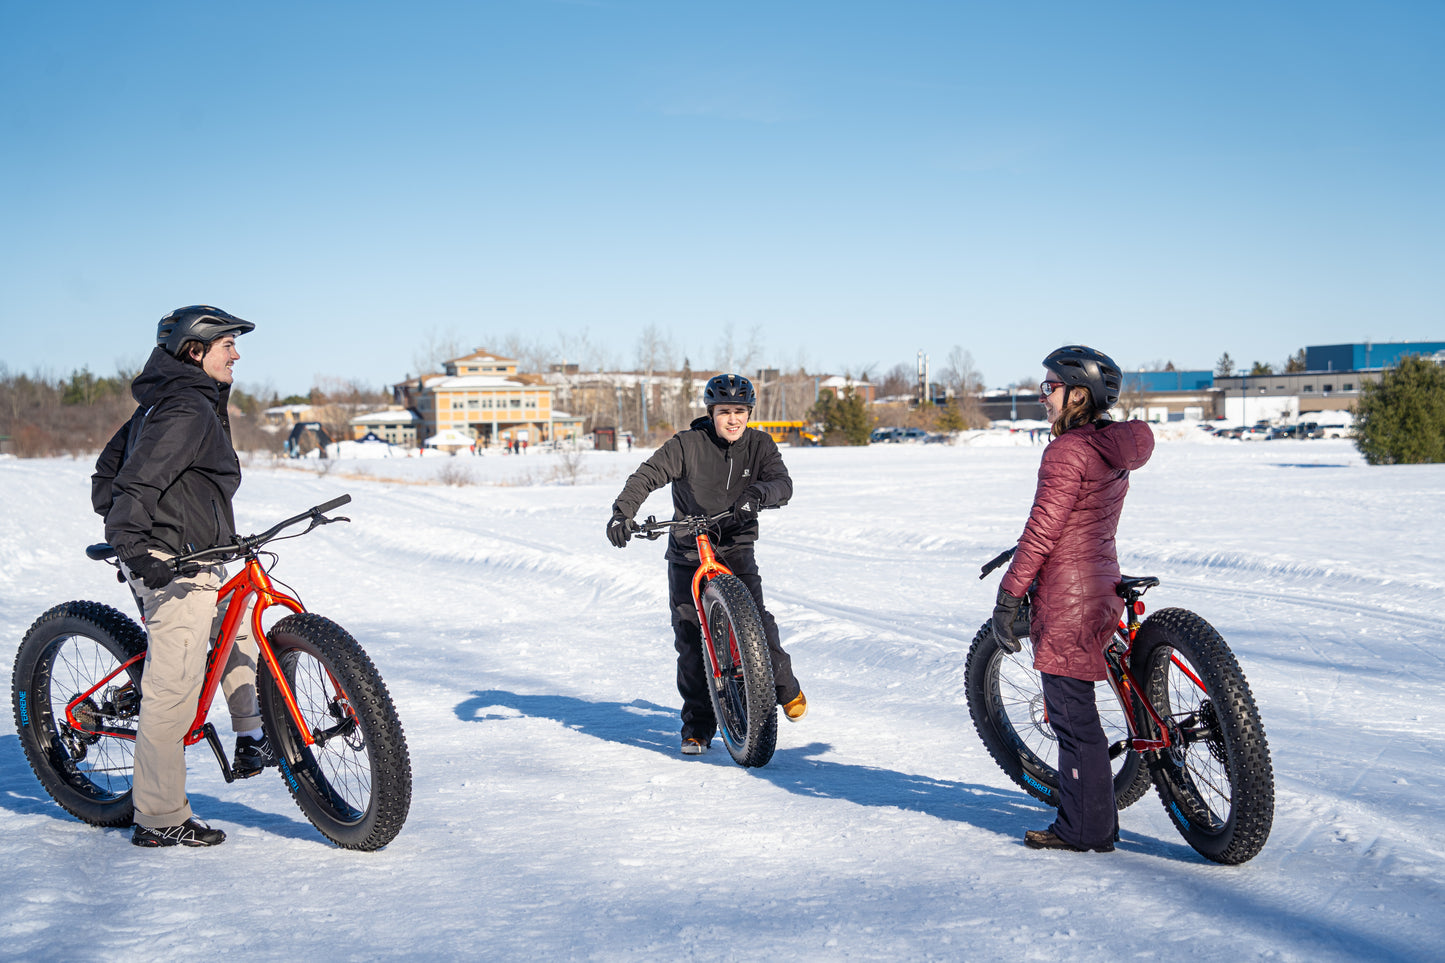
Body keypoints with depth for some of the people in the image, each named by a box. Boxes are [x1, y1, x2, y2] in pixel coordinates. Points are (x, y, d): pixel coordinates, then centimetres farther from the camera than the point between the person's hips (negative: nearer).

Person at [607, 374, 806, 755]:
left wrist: (756, 493, -37)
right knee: (690, 638, -3)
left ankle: (785, 685, 12)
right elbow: (646, 476, -15)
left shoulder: (760, 445, -2)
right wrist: (622, 513, -31)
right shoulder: (687, 445, -10)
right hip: (688, 550, -1)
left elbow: (783, 484, -15)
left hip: (736, 546, 1)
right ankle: (697, 725, 10)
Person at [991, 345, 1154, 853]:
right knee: (1076, 710, 18)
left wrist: (1007, 597, -13)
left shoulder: (1067, 451, -17)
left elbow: (1042, 532, -19)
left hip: (1068, 594, -9)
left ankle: (1086, 829, 8)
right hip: (1101, 586, 9)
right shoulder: (1113, 450, 11)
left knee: (1071, 712, 0)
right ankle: (1093, 818, 26)